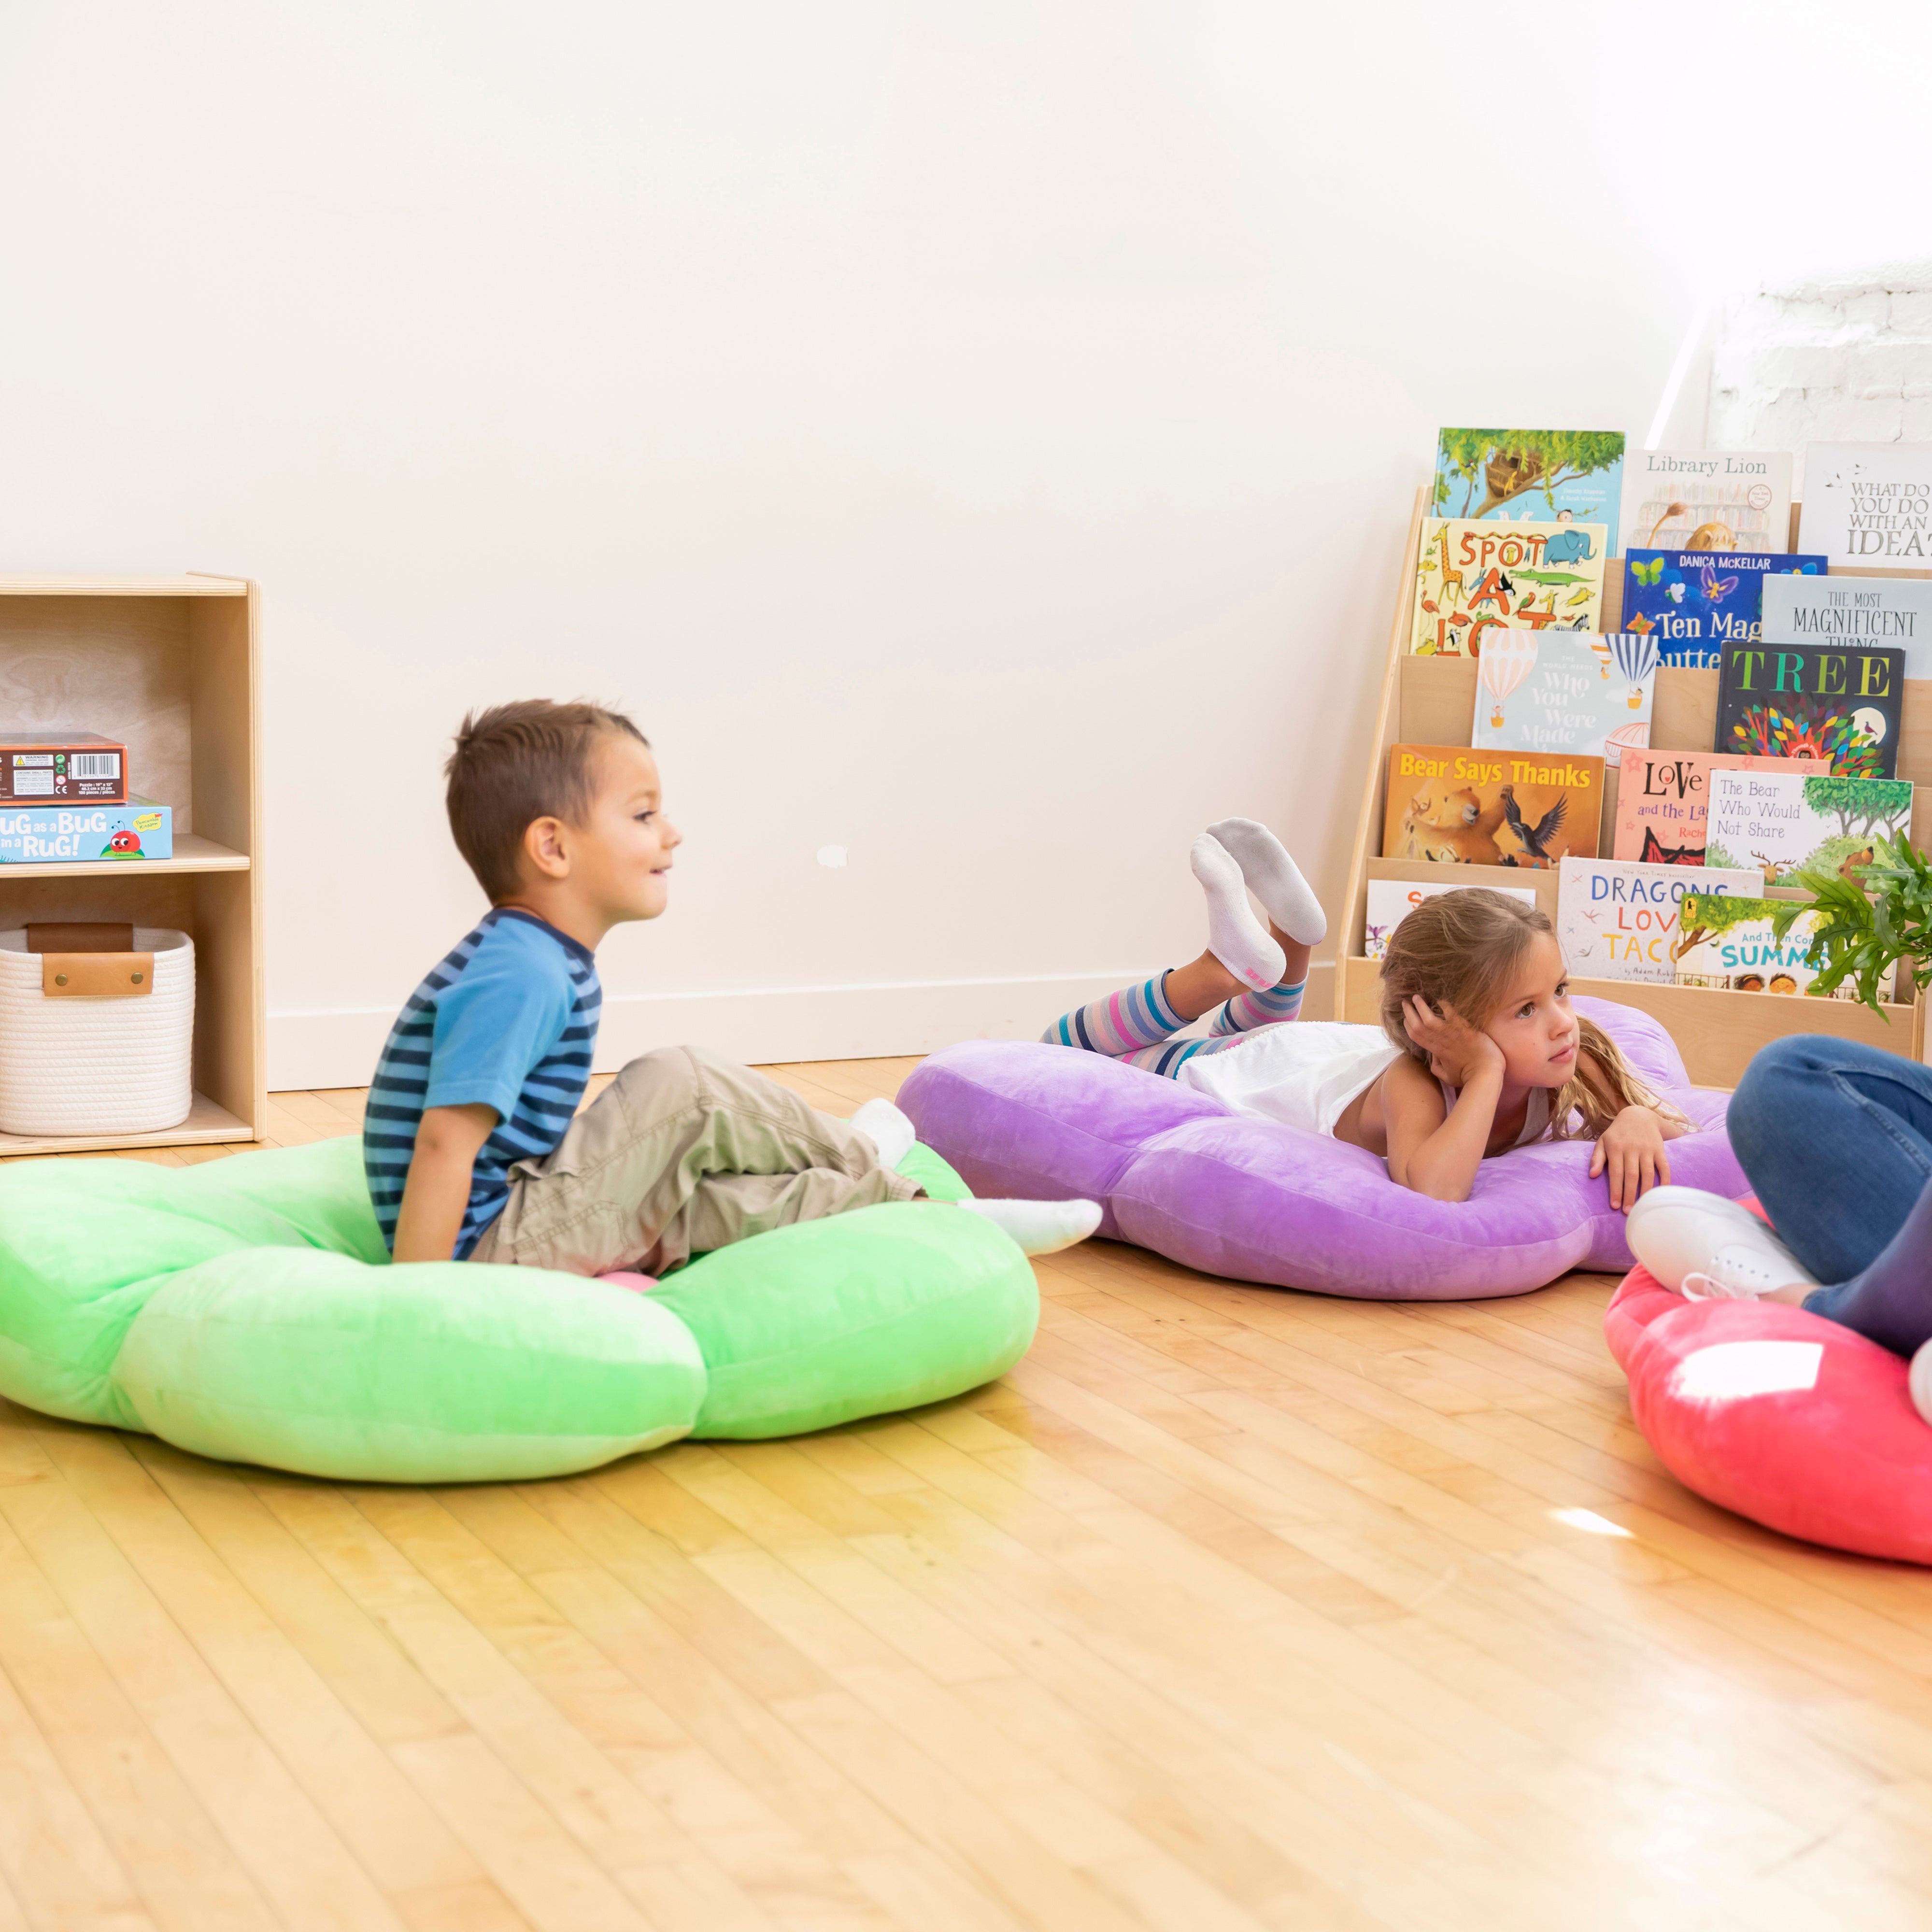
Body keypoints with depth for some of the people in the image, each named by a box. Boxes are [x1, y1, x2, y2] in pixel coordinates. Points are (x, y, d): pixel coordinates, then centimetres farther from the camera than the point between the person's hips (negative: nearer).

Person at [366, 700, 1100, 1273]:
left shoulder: (542, 960, 12)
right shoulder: (518, 977, -22)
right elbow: (446, 1140, -28)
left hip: (516, 1225, 11)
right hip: (486, 1251, -11)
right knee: (685, 1089, -14)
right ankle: (858, 1168, 3)